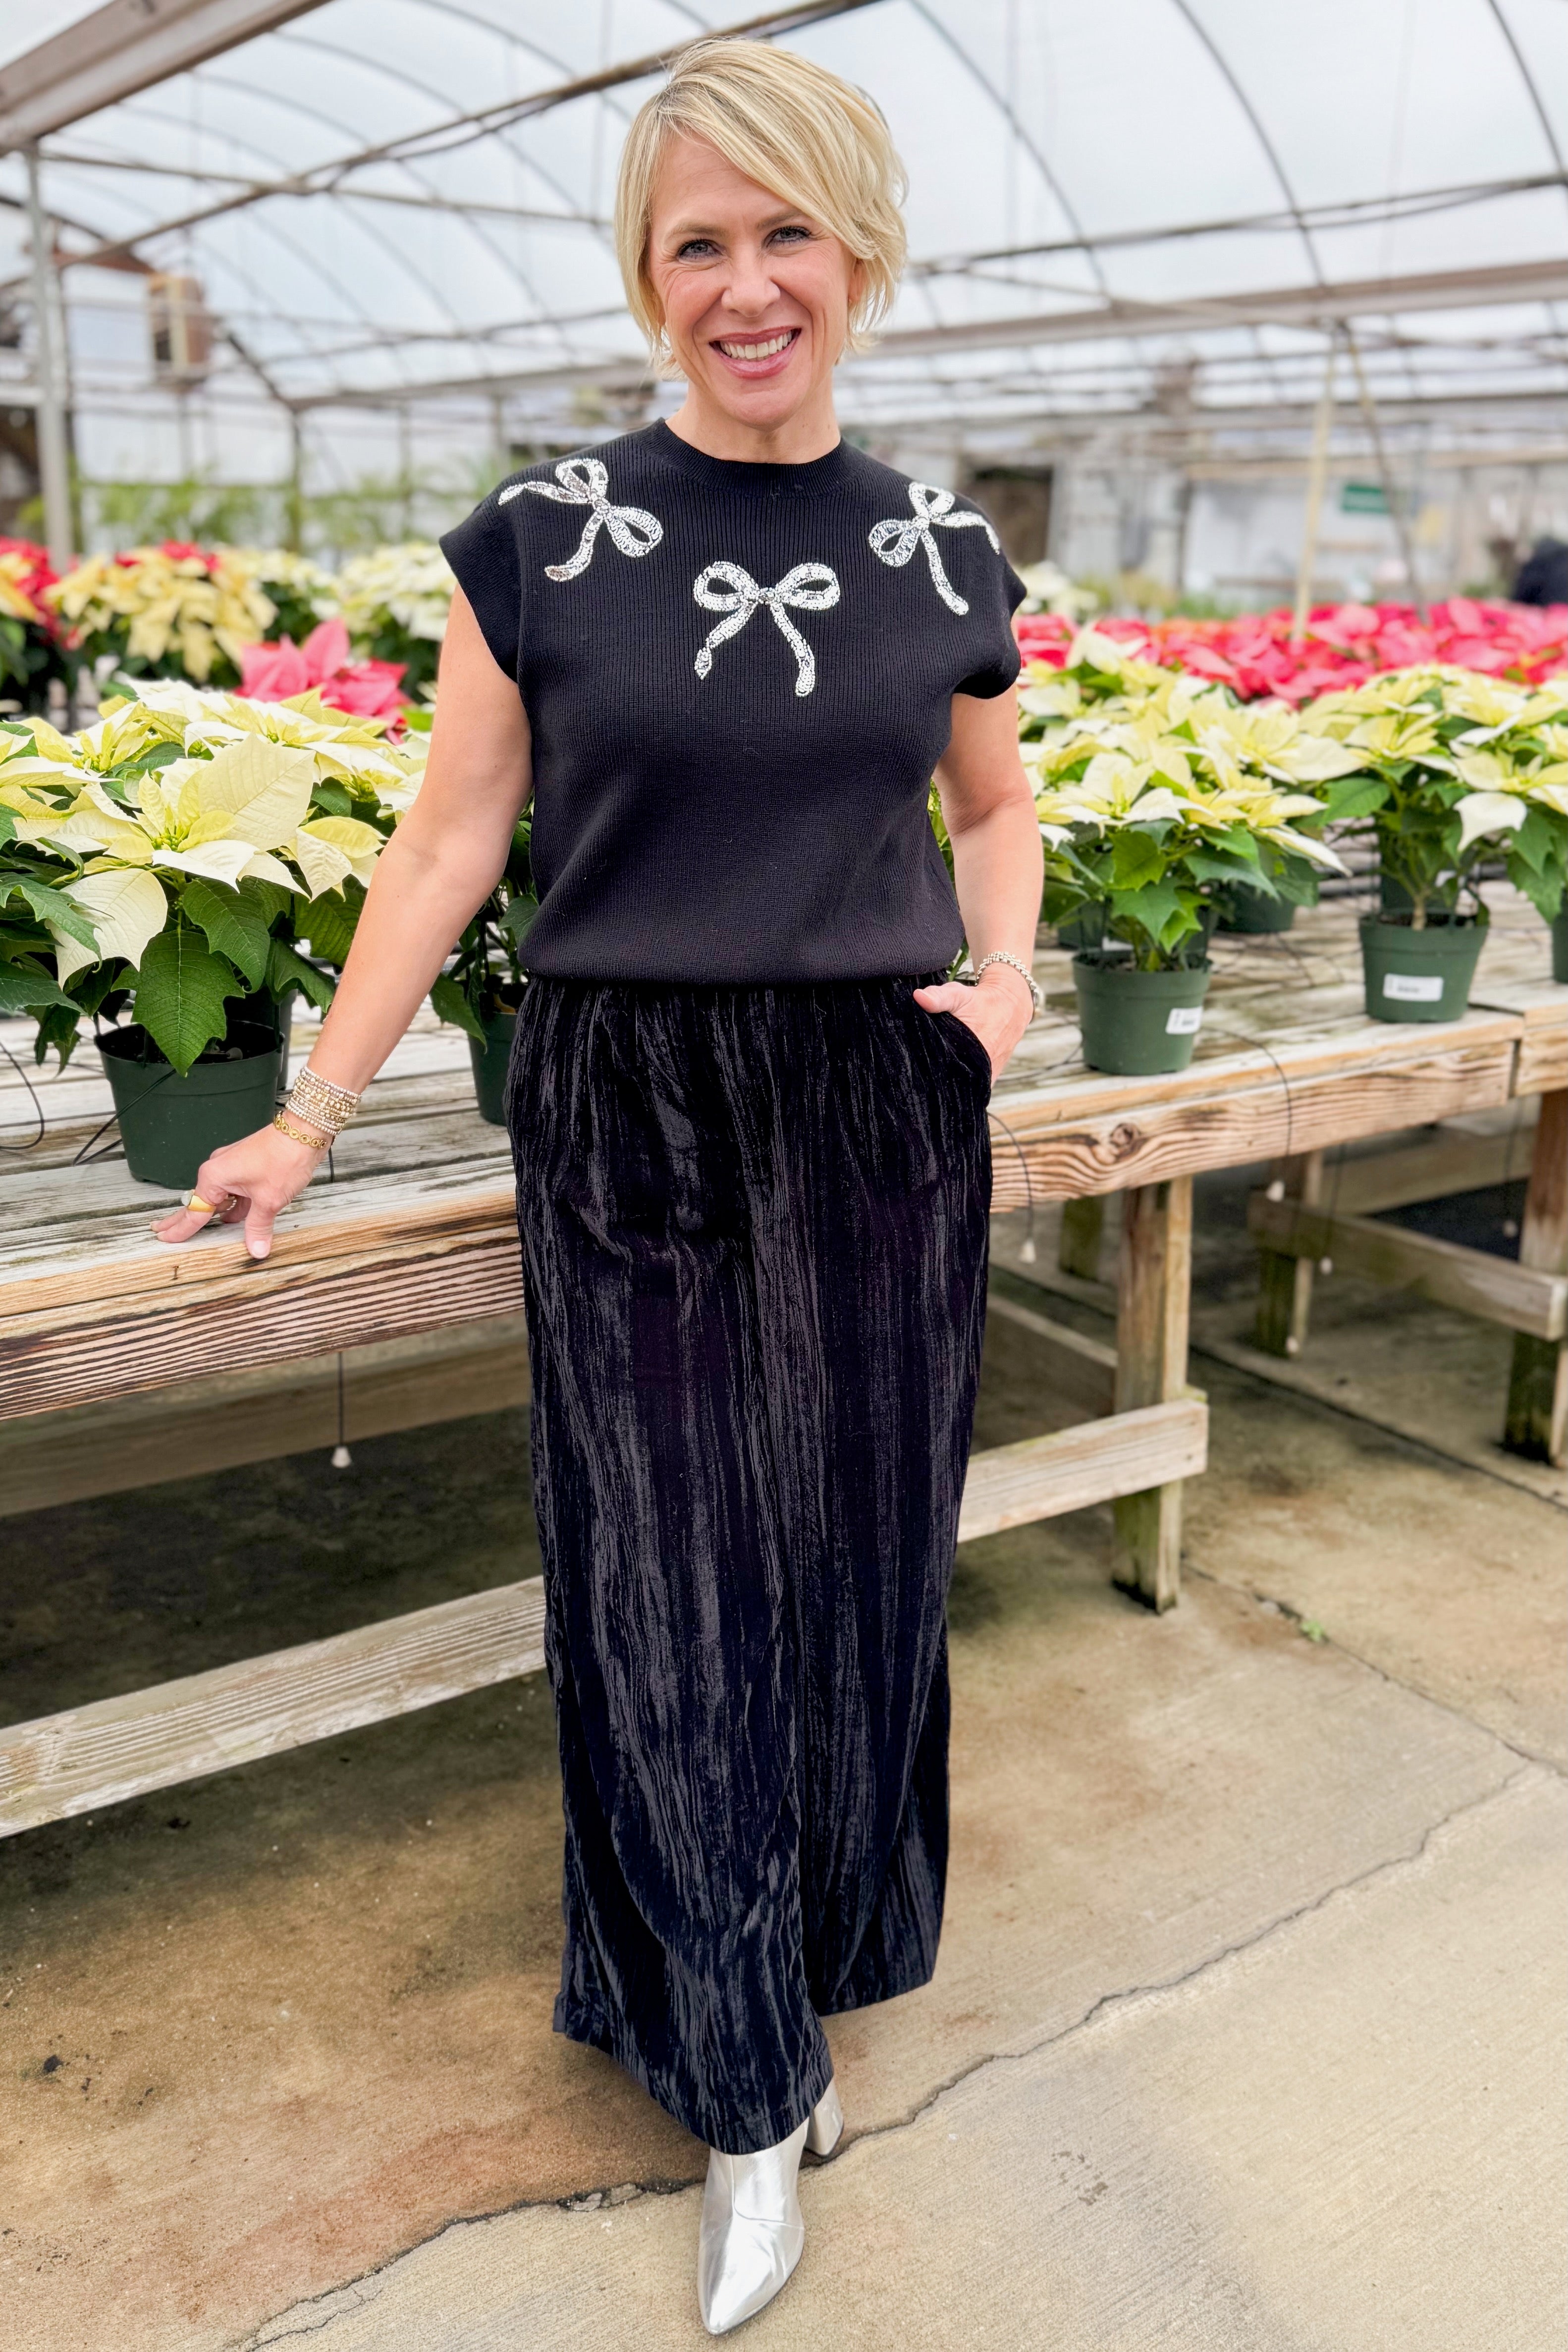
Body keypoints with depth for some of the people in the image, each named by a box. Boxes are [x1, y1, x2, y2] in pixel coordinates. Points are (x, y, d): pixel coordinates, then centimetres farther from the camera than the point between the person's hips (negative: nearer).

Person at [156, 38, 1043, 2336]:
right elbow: (448, 845, 1)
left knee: (858, 1561, 12)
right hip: (627, 1132, -2)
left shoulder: (944, 552, 4)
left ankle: (823, 1966, 40)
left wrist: (1007, 973, -1)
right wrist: (314, 1115, 1)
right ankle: (747, 2096, 25)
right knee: (668, 1593, 4)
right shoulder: (543, 538, -3)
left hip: (884, 1126, 2)